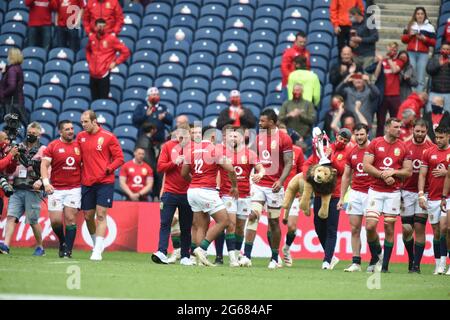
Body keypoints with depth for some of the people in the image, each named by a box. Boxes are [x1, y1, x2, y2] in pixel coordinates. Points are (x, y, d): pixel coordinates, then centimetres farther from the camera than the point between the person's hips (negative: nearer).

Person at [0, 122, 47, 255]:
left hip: (32, 190, -4)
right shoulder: (19, 148, 17)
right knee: (11, 216, -11)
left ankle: (40, 247, 16)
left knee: (33, 221, -1)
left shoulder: (43, 150, 4)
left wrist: (41, 181, -18)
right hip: (17, 189, 4)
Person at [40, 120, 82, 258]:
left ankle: (67, 249, -2)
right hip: (56, 189, -1)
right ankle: (63, 242, 23)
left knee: (70, 218, -7)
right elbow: (44, 165, -3)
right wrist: (46, 182, -16)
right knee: (55, 220, -5)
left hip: (74, 188, 1)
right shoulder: (53, 146, 1)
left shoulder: (79, 146, 8)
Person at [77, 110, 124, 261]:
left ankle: (97, 251, -13)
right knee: (88, 216, 7)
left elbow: (119, 158, -2)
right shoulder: (80, 137, 8)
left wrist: (108, 169, -14)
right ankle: (97, 244, 28)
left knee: (101, 215, -10)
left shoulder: (108, 137, -3)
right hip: (87, 182, 4)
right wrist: (79, 172, 0)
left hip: (104, 182, -4)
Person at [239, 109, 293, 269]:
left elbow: (289, 163, -9)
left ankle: (275, 259, 15)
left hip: (274, 186, -4)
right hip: (259, 184, 4)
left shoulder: (283, 139, -6)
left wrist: (280, 181, -22)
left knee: (273, 221, 4)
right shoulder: (259, 137, 11)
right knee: (253, 216, -11)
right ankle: (246, 257, -15)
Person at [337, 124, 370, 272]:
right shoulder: (352, 153, 11)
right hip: (355, 193, 5)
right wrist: (341, 197, 11)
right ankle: (356, 262, 4)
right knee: (354, 229, 2)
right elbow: (346, 176, 17)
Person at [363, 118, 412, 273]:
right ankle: (376, 255, 13)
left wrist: (393, 172, -11)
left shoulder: (403, 147, 6)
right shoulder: (375, 143, 1)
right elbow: (366, 166, -4)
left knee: (389, 228, 1)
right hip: (375, 191, -1)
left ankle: (385, 265, 8)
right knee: (370, 226, -12)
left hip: (393, 192, 1)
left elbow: (409, 172, 5)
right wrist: (383, 176, -12)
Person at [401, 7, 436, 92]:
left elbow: (434, 43, 3)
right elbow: (403, 39, 12)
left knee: (421, 79, -3)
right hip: (411, 53, 2)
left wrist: (425, 39, -12)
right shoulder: (410, 26, 13)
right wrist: (409, 35, -6)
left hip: (423, 54, -2)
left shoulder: (430, 27, 7)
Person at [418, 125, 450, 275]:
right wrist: (421, 194, -4)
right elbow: (422, 175, 6)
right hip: (432, 198, 2)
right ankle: (438, 265, 9)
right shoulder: (428, 153, 8)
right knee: (436, 232, 4)